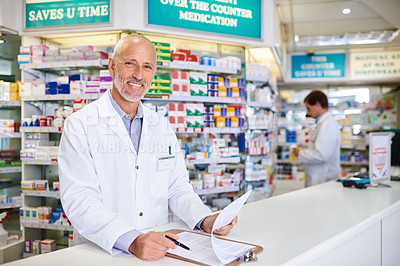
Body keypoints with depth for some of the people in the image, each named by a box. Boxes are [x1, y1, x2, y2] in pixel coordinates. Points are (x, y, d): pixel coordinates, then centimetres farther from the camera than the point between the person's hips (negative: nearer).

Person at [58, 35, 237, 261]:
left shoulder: (164, 128, 10)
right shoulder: (79, 125, -5)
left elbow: (178, 188, 11)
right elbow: (78, 200, -14)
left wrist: (205, 220, -7)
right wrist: (132, 241, -27)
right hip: (103, 252, -3)